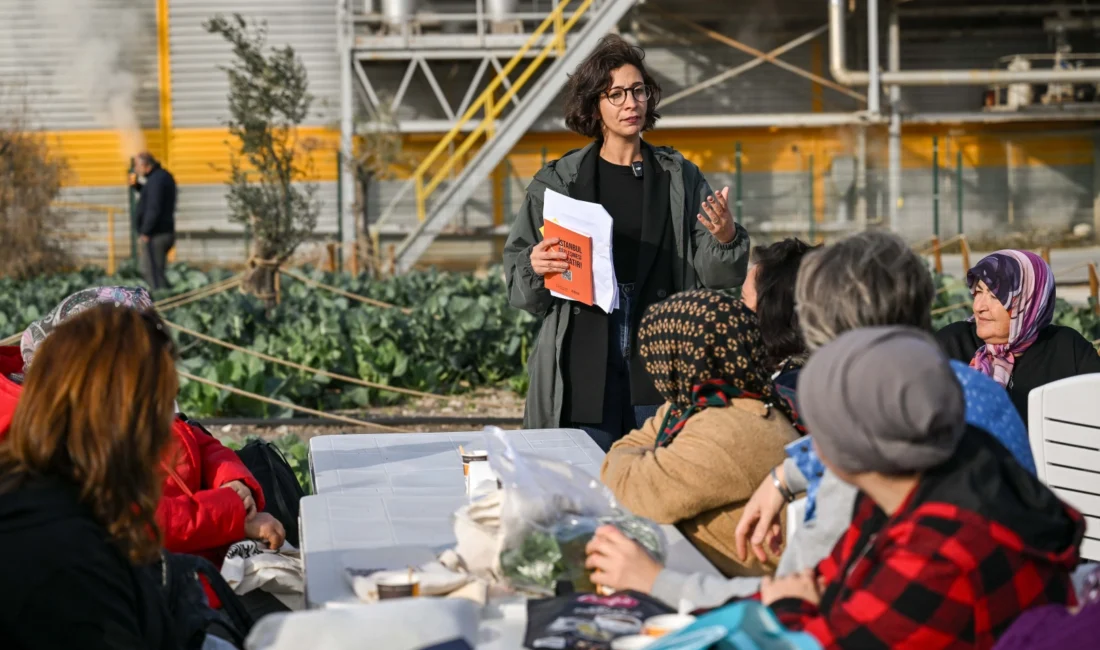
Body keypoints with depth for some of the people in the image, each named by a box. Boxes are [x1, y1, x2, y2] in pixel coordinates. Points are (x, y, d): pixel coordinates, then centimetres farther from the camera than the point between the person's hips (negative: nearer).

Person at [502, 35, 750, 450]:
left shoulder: (680, 179, 8)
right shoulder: (558, 182, 5)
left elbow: (714, 277, 5)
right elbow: (517, 283, 8)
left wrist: (726, 239, -14)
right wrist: (534, 267, -13)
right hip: (582, 366, -1)